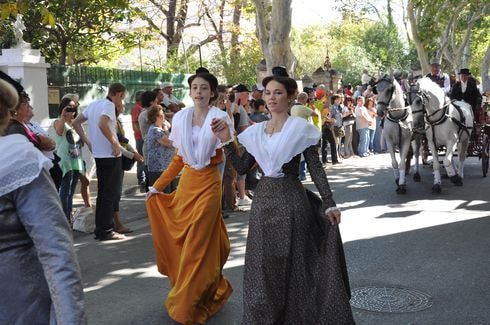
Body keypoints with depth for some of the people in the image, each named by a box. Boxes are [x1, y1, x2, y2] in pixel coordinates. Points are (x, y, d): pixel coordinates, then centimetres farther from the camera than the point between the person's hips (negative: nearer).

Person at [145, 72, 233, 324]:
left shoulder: (220, 118, -7)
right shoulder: (180, 118, 5)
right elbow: (179, 158, 12)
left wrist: (227, 137, -35)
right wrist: (158, 185, 10)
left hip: (208, 184, -5)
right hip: (186, 183, 5)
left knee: (198, 245, -1)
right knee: (182, 241, 10)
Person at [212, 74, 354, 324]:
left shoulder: (300, 128, -5)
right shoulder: (256, 131, 9)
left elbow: (316, 169, -7)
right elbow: (242, 167, 7)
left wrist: (329, 204, -13)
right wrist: (226, 141, -4)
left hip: (290, 200, -5)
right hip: (263, 200, 5)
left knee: (292, 264, 3)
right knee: (262, 265, 9)